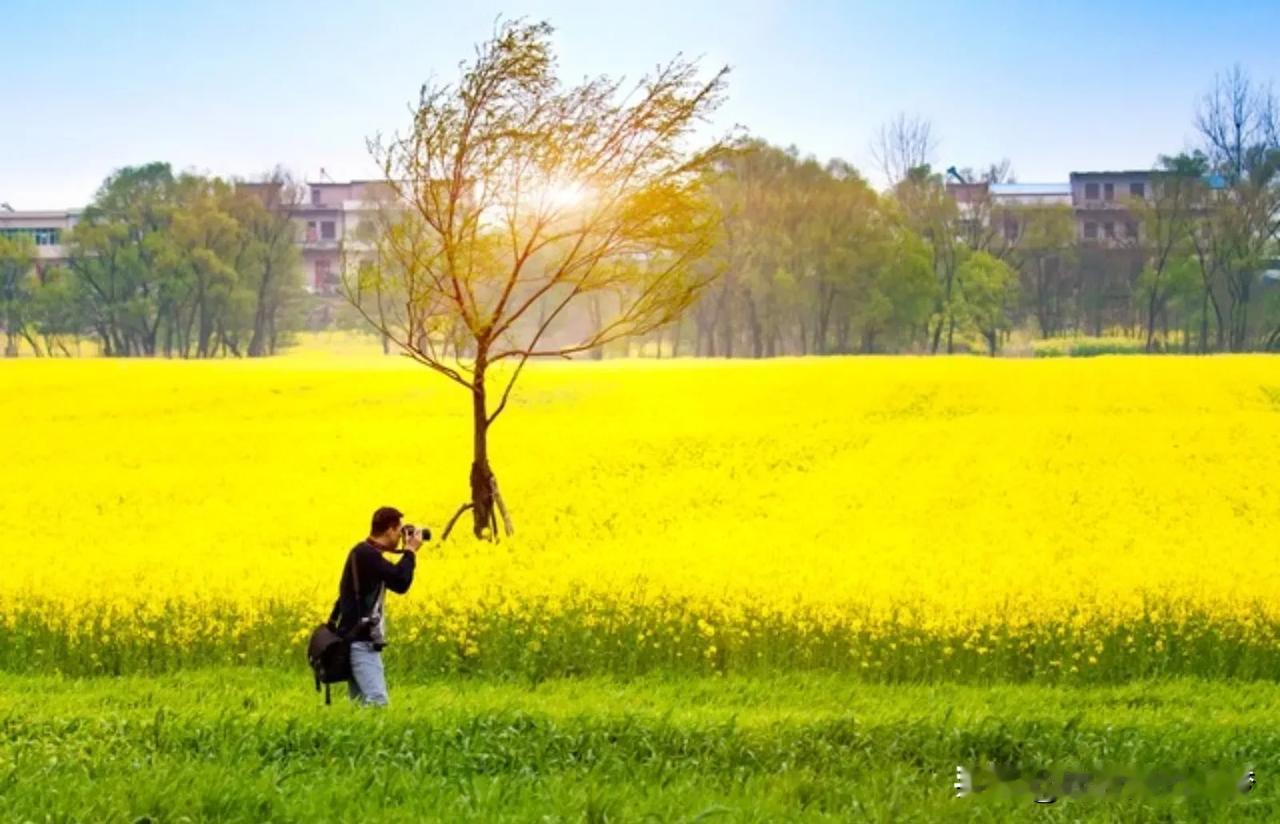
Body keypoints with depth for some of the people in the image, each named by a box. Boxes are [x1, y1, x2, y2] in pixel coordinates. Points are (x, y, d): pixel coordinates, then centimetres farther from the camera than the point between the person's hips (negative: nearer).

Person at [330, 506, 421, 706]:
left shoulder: (364, 552, 15)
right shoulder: (366, 554, -18)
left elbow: (392, 577, 26)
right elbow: (401, 582, -24)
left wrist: (407, 553, 18)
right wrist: (411, 551, -9)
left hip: (359, 640, 11)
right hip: (361, 642, -11)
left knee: (361, 703, 8)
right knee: (378, 703, -20)